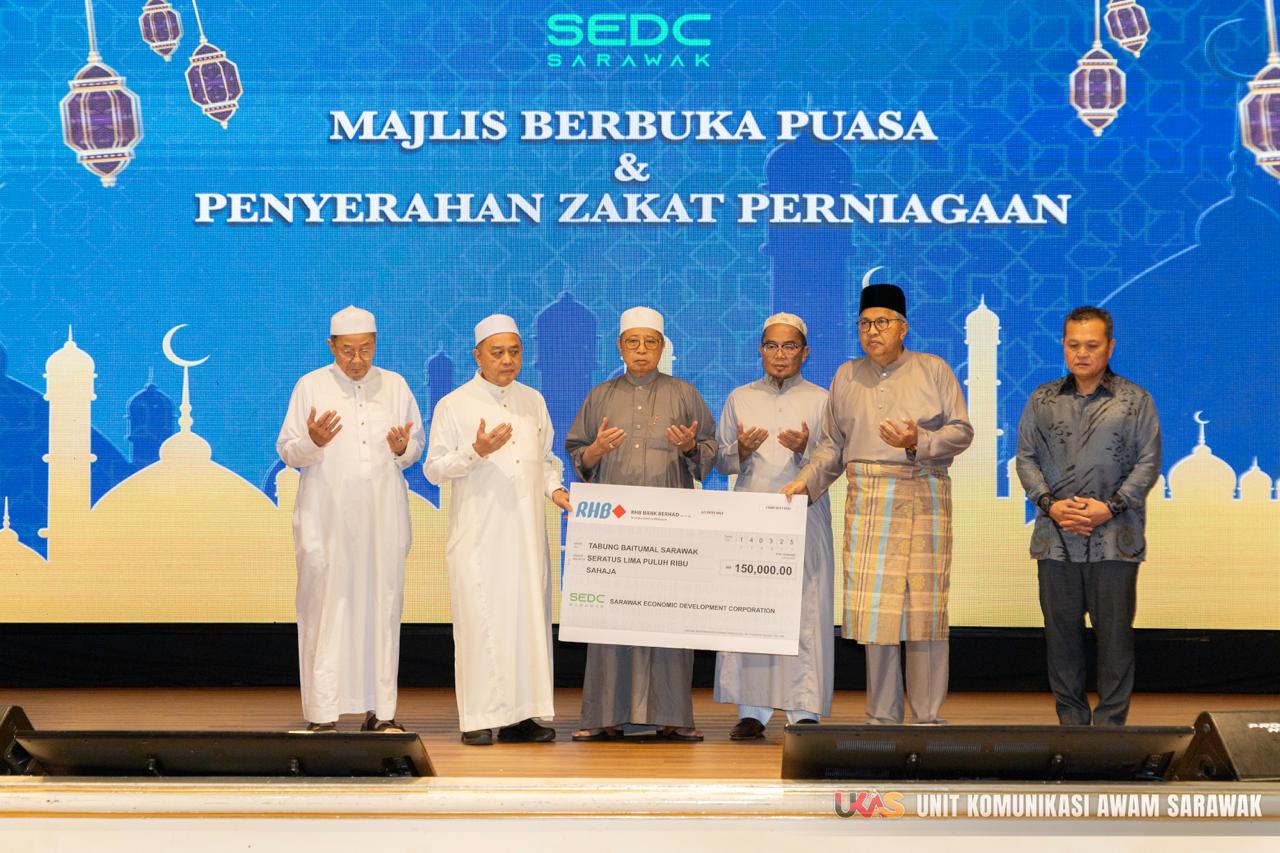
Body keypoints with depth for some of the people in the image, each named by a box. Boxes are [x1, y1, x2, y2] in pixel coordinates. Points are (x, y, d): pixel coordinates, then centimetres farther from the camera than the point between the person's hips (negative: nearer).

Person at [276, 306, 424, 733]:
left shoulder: (396, 386, 9)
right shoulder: (310, 386, 3)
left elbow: (417, 445, 13)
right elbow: (287, 451, 2)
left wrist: (403, 449, -9)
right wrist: (313, 442, -18)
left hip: (382, 516, 2)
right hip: (326, 516, -2)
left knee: (382, 606, 3)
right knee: (327, 607, -5)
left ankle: (380, 710, 8)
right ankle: (322, 713, -3)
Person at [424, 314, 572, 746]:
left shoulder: (533, 401, 14)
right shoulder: (454, 405, 0)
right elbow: (434, 468, -1)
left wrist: (554, 488, 3)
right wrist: (476, 452, -16)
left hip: (526, 531, 4)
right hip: (478, 534, -4)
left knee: (529, 617, 1)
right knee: (480, 619, -7)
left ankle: (520, 716, 6)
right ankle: (478, 718, -3)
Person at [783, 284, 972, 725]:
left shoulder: (933, 370, 7)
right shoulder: (846, 377, 16)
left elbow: (961, 431, 2)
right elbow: (832, 444, 17)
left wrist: (918, 442, -13)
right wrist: (807, 481, 3)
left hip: (924, 498, -2)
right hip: (867, 501, 2)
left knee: (925, 607, -3)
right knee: (874, 608, -2)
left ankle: (928, 718, 4)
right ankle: (882, 717, 6)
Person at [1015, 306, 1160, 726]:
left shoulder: (1135, 400, 4)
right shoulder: (1042, 400, 11)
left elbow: (1148, 461, 1)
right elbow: (1026, 457, 9)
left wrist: (1110, 507, -11)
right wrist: (1049, 504, -7)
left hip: (1115, 538, -2)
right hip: (1056, 537, 2)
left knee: (1114, 633, -1)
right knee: (1061, 629, 5)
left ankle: (1110, 722, 5)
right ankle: (1071, 720, 14)